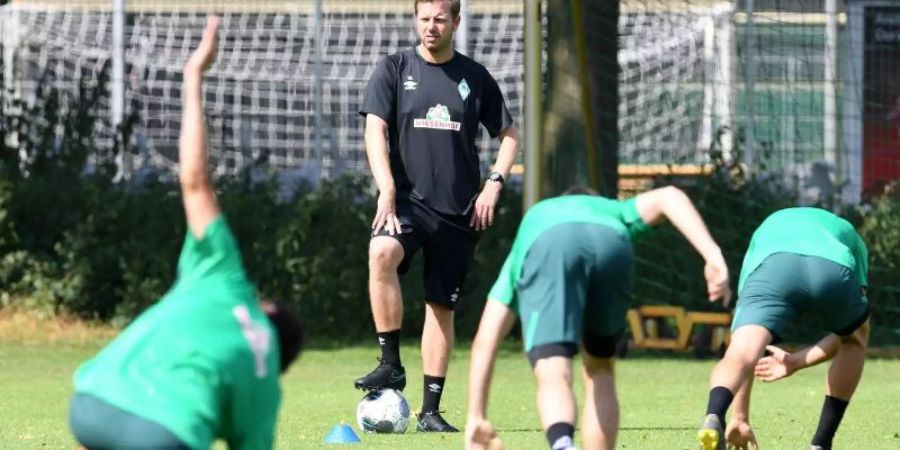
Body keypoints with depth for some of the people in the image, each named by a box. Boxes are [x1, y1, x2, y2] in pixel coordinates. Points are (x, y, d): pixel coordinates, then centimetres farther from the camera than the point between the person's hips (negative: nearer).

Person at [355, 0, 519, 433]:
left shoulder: (475, 77, 8)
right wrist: (387, 189, -19)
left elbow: (509, 135, 15)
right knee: (382, 252, -33)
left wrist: (494, 183, -1)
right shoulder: (394, 69, 2)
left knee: (442, 306, 4)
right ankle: (391, 365, -27)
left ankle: (430, 410, 12)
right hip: (407, 199, -2)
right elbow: (375, 130, -6)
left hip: (458, 210, 2)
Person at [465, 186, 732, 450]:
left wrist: (476, 418, 40)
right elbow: (668, 197, 24)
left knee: (553, 375, -13)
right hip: (611, 242, 1)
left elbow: (485, 340, 38)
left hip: (545, 246, -1)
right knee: (599, 369, 23)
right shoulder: (611, 210, 47)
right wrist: (713, 256, 15)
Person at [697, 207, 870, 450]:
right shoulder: (847, 233, 45)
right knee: (854, 339, 32)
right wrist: (797, 361, 40)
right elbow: (854, 335, 39)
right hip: (837, 267, 1)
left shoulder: (766, 230, 45)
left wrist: (740, 417, 41)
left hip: (773, 265, -1)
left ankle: (714, 419, -47)